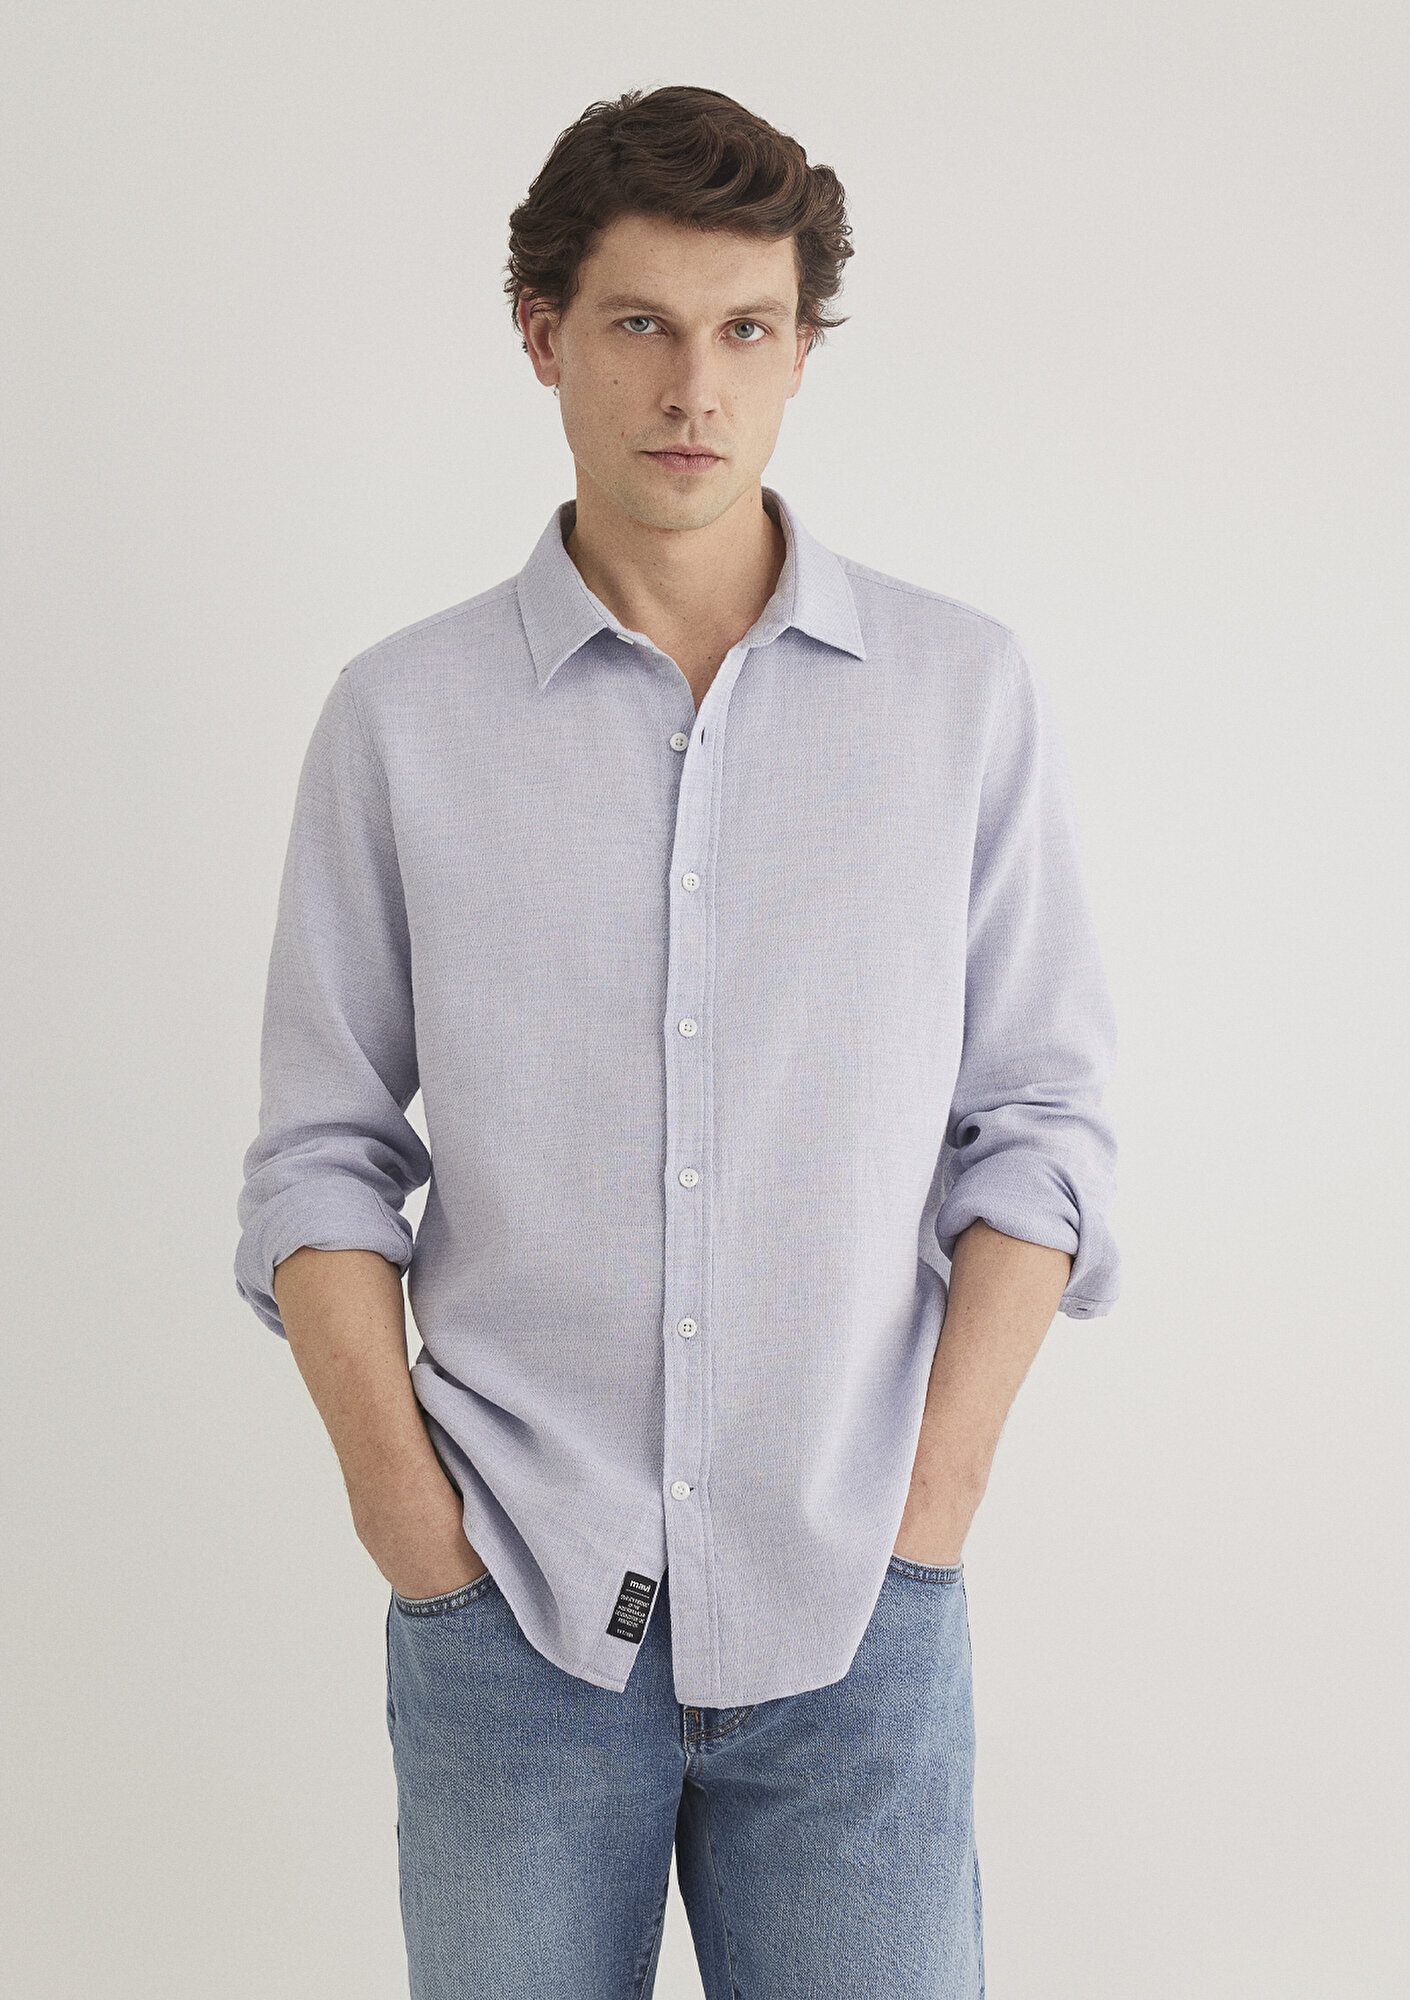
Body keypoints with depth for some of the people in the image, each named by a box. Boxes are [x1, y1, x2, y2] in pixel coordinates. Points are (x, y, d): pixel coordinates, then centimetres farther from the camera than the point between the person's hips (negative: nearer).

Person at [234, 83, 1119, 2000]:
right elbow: (321, 1156, 4)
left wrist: (929, 1505, -5)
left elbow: (1038, 1123, 2)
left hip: (853, 1623, 0)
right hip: (509, 1619, 0)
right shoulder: (400, 715, 1)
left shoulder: (969, 695, 1)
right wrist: (409, 1507, -5)